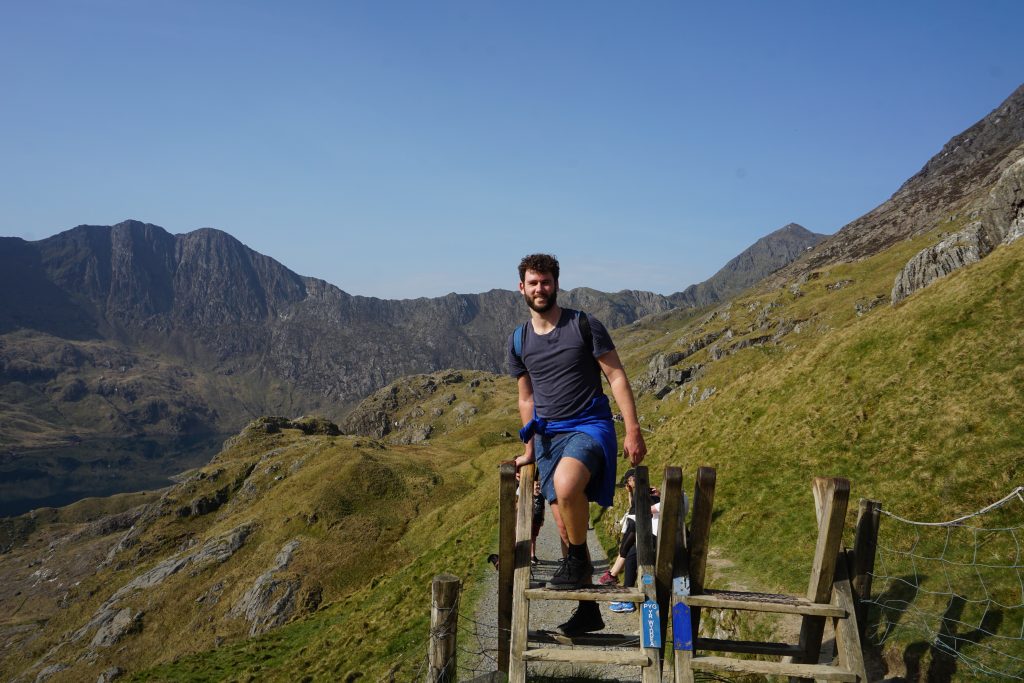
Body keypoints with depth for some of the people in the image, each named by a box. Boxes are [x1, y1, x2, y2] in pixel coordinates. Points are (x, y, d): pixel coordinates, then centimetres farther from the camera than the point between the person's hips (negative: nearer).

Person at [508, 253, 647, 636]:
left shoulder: (585, 326, -4)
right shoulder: (518, 341, 9)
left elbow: (616, 376, -4)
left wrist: (633, 431, -11)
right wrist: (529, 450, 20)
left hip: (589, 426, -5)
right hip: (548, 435, 5)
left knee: (566, 485, -35)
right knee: (564, 523, 4)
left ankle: (577, 560, -7)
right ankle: (588, 609, 19)